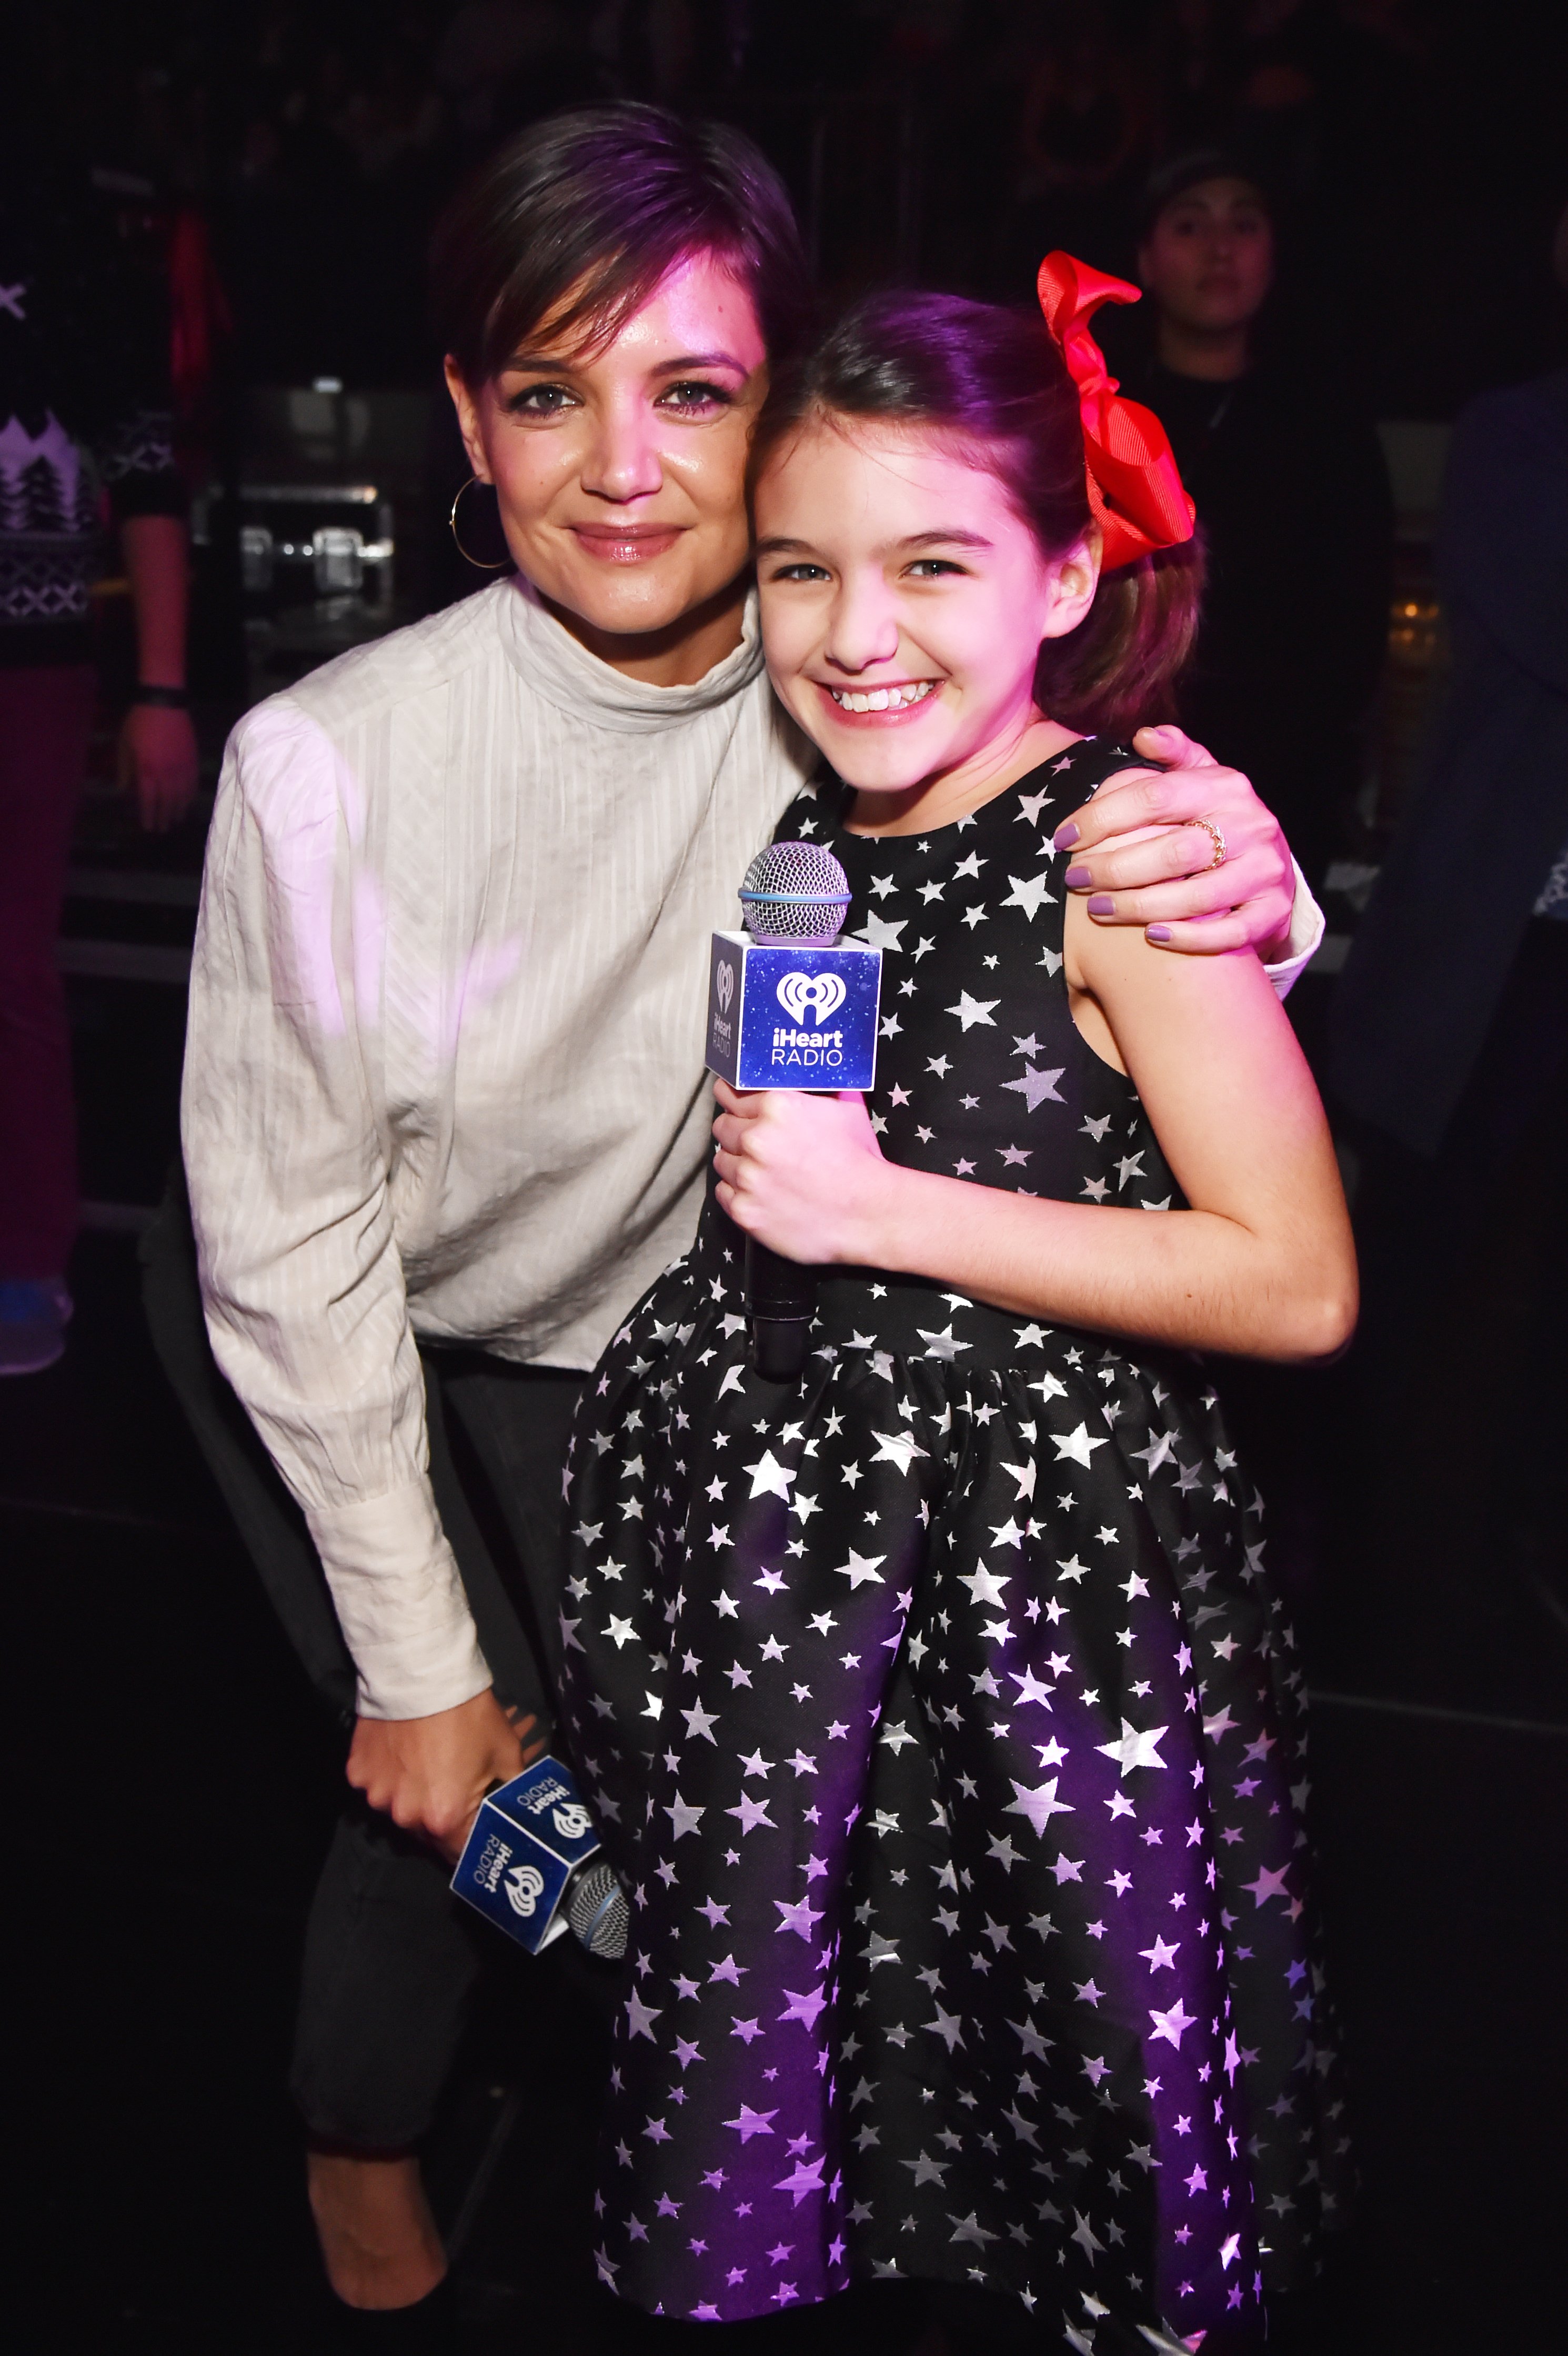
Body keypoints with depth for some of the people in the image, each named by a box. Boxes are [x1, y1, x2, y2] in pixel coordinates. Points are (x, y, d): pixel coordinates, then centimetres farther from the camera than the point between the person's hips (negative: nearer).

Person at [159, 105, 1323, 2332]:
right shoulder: (332, 760, -31)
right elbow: (292, 1250, -22)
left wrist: (1247, 886, -40)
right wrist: (419, 1664, -14)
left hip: (621, 1328, 3)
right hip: (325, 1342, -2)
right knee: (447, 1787, 0)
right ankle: (360, 2147, 36)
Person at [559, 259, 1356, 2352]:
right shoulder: (807, 831, 3)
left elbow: (1298, 1284, -19)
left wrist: (876, 1208, -22)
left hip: (1052, 1567, -5)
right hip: (796, 1538, 6)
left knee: (1051, 2140, 14)